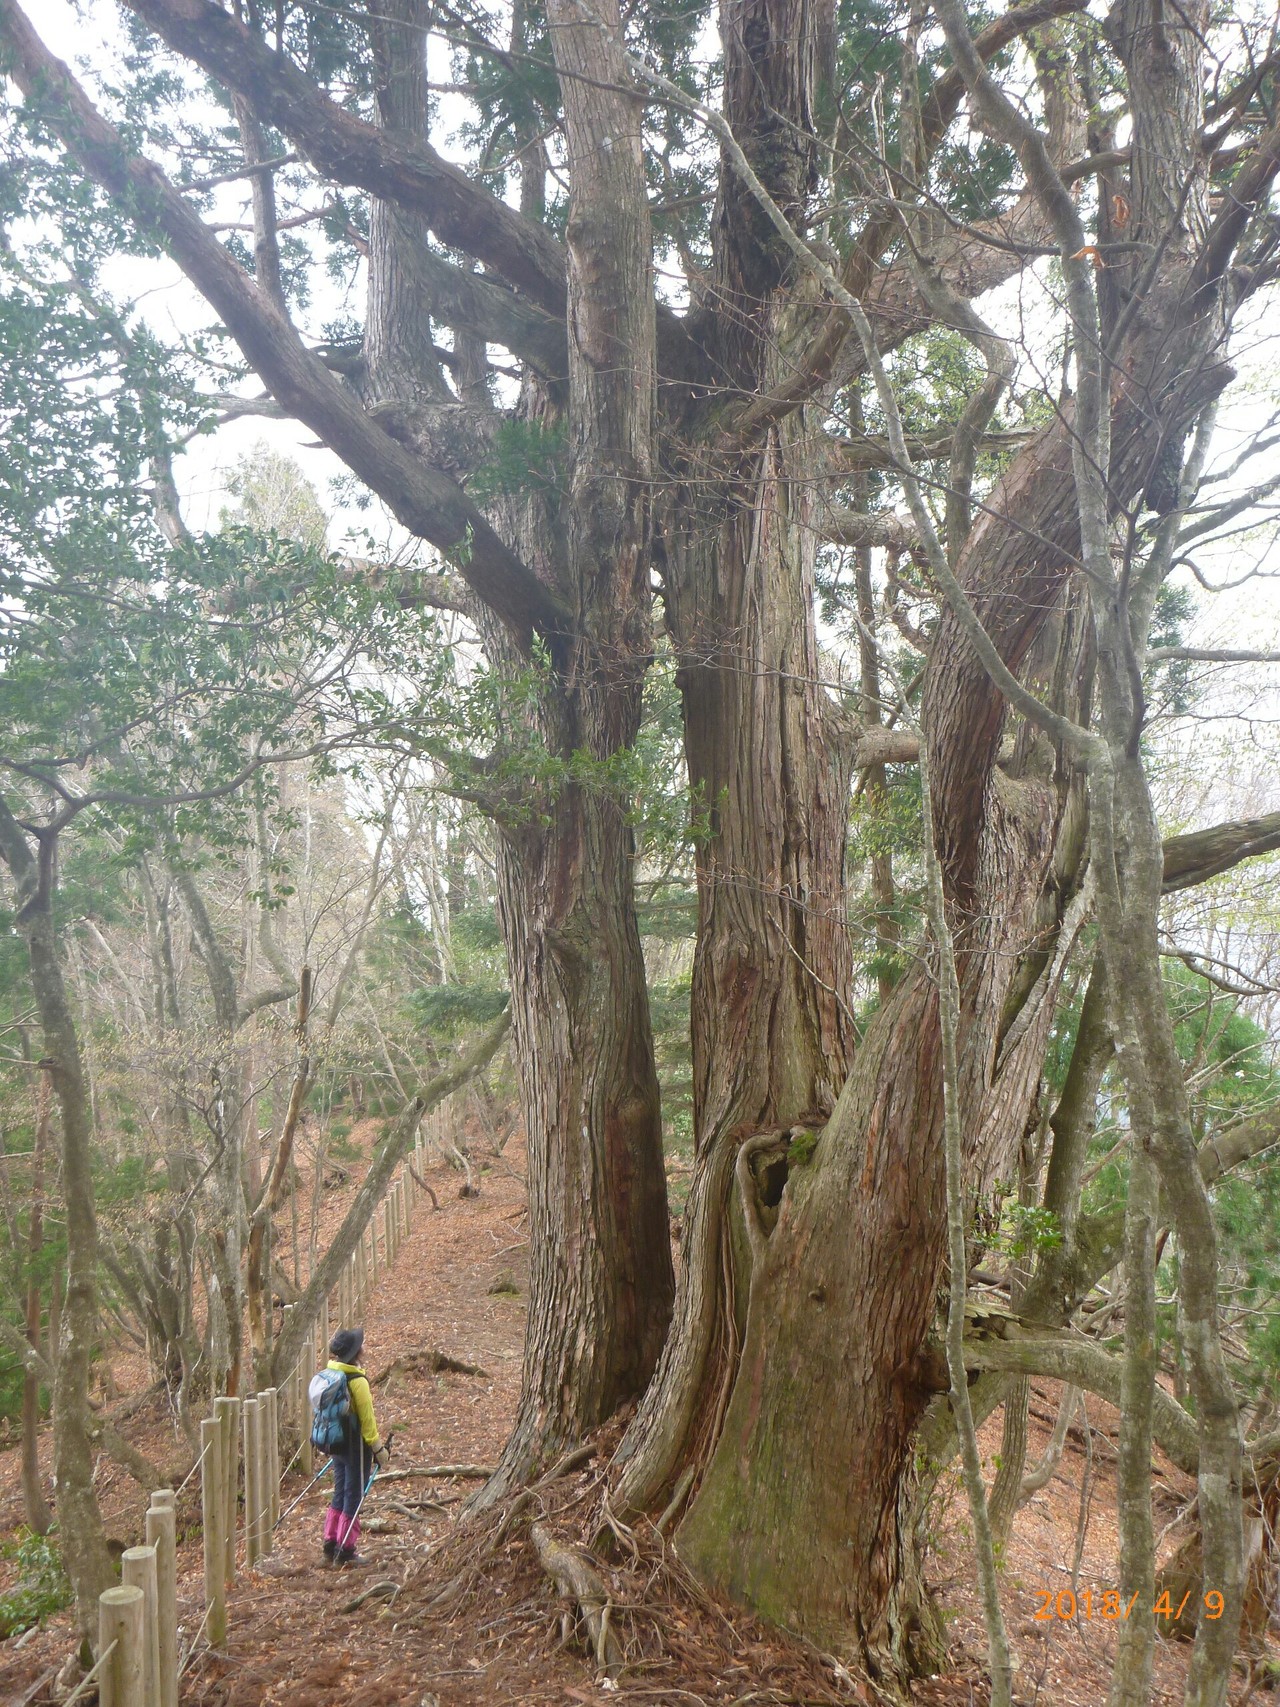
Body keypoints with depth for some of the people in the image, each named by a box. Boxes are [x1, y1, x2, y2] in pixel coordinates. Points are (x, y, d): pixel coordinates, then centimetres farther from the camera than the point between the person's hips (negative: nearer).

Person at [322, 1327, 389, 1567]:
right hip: (356, 1445, -8)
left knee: (339, 1494, 18)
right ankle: (346, 1551, 10)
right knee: (353, 1497, 4)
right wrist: (378, 1448, -10)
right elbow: (367, 1418, -18)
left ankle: (331, 1545, 25)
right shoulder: (357, 1381, -21)